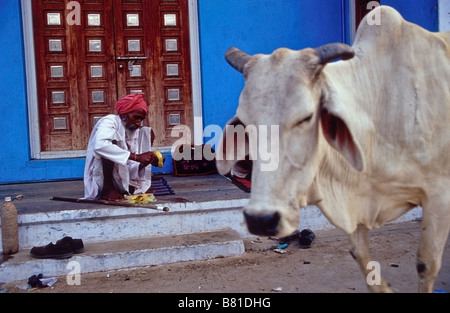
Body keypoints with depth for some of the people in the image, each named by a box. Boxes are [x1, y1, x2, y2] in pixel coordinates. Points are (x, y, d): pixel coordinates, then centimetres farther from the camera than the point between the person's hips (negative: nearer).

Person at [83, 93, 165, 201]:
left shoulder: (136, 130, 6)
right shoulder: (109, 121, -14)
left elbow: (132, 166, 2)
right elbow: (99, 146, -37)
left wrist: (149, 160, -19)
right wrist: (136, 157, -39)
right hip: (101, 181, -7)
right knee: (113, 135, -27)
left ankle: (140, 186, 1)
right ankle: (107, 188, -22)